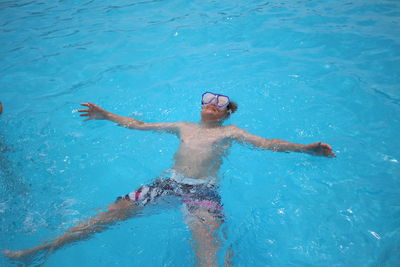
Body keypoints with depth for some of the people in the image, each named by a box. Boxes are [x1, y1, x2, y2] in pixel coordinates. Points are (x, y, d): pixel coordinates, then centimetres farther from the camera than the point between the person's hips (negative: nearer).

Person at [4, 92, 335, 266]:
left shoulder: (230, 132, 13)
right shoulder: (184, 127, 23)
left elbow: (267, 143, 1)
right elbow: (140, 125, 27)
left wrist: (306, 148, -11)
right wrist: (107, 115, 29)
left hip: (203, 191, -3)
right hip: (168, 182, 3)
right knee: (113, 212, -6)